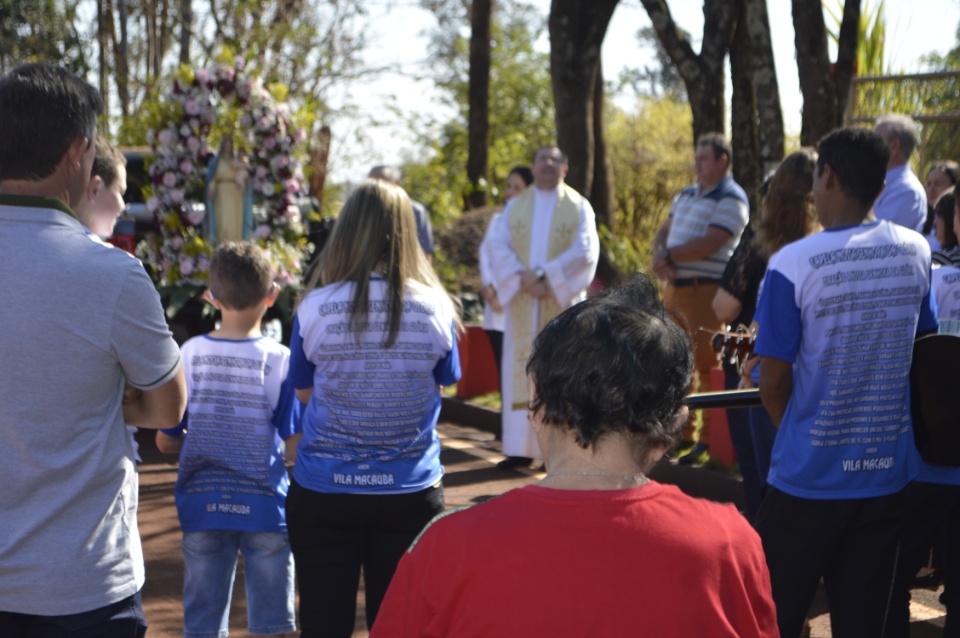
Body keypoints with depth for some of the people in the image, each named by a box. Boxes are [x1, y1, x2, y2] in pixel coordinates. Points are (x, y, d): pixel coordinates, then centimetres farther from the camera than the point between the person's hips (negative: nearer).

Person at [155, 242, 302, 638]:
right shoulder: (281, 360, -10)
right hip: (264, 508, -2)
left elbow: (165, 442, 1)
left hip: (202, 508, 2)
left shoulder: (188, 356, -4)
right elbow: (296, 446, -9)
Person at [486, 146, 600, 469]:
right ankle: (520, 447, 3)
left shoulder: (579, 206, 5)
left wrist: (545, 276, -17)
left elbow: (585, 251, -7)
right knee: (520, 370, 0)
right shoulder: (515, 205, 12)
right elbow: (499, 245, 1)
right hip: (522, 302, 2)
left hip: (561, 302, -2)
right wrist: (523, 277, -16)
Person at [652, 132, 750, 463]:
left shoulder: (731, 199, -9)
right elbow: (664, 231, 14)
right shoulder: (686, 194, 18)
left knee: (708, 364, -4)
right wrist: (659, 255, -8)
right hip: (675, 286, 8)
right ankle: (681, 432, 22)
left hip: (707, 289, -8)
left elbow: (708, 244, -19)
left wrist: (668, 255, -10)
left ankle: (709, 439, 3)